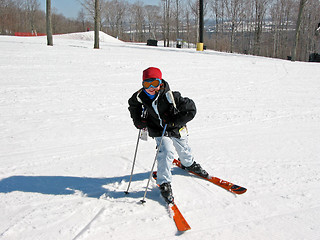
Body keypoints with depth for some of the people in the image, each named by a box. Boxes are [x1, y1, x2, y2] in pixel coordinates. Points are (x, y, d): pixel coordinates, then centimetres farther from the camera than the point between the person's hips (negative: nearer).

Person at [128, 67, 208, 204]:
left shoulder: (170, 96, -27)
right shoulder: (140, 98, -15)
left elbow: (190, 109, -23)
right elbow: (133, 105, 10)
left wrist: (173, 122, -27)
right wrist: (139, 122, -1)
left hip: (177, 130, 0)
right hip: (159, 132, 0)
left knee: (184, 150, 21)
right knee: (166, 152, -22)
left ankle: (188, 164, 57)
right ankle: (164, 184, -11)